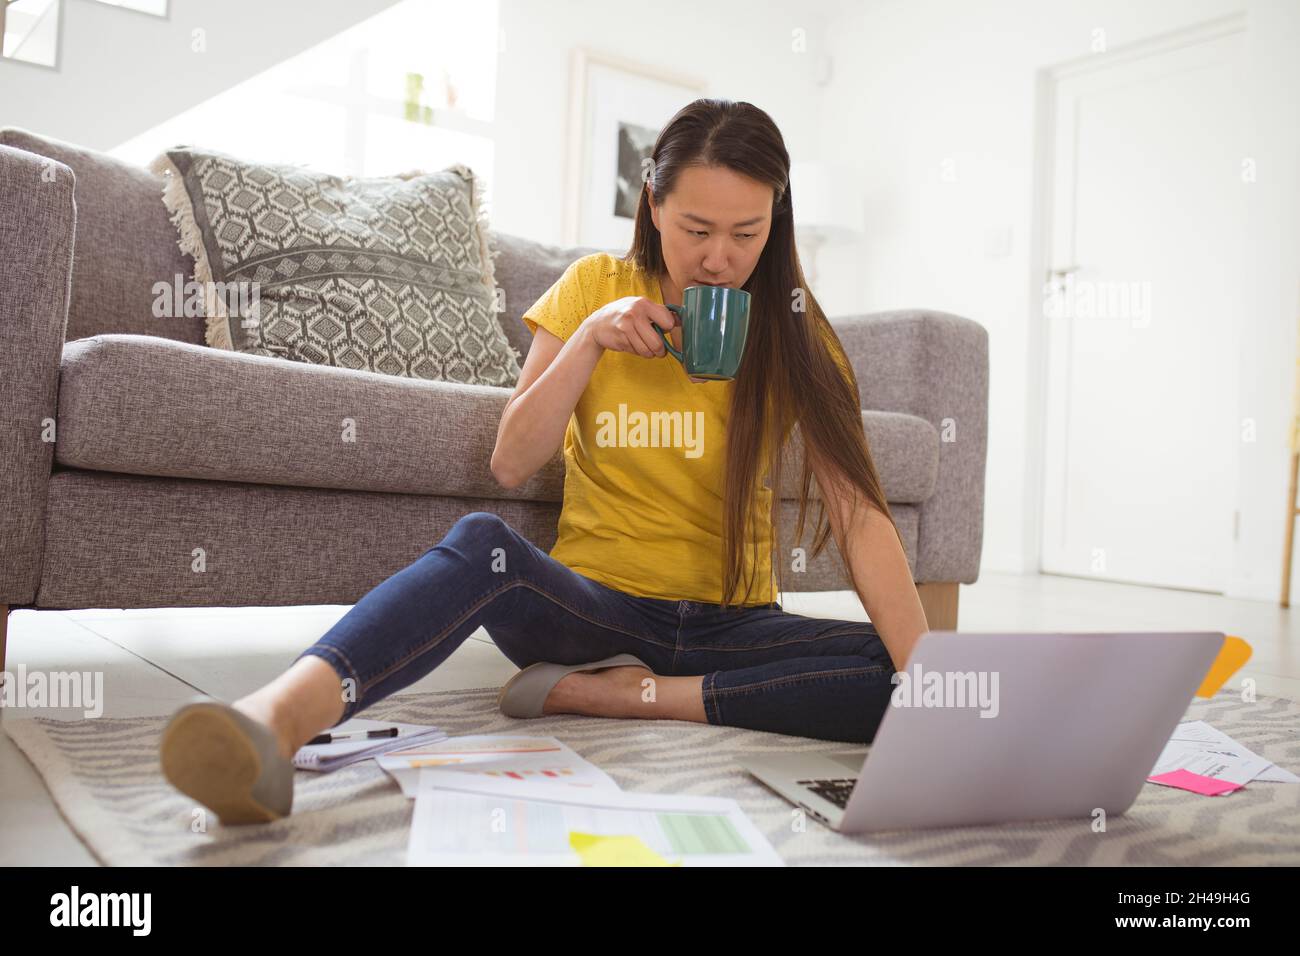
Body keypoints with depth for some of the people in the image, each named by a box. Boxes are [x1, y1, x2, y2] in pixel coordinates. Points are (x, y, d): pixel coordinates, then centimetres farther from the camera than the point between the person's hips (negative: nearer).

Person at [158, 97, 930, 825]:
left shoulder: (792, 328, -2)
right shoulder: (596, 287, 1)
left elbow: (859, 510, -12)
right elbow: (512, 466, -4)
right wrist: (590, 338, -17)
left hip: (733, 624, 2)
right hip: (595, 603, -1)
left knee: (895, 683, -26)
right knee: (483, 540, -33)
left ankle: (607, 693, -25)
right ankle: (276, 719, -53)